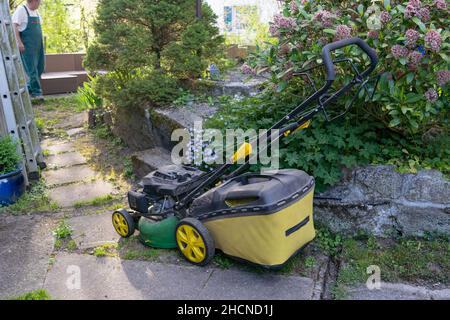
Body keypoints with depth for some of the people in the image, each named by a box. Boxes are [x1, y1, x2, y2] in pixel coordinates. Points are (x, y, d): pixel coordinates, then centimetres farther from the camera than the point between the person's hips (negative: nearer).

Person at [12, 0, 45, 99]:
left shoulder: (36, 11, 16)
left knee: (40, 67, 9)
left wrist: (41, 44, 19)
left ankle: (29, 88, 22)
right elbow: (14, 26, -12)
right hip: (27, 46, -8)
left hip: (38, 45, 8)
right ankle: (36, 92, -3)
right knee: (32, 69, -7)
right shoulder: (21, 10, -7)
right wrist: (19, 42, -20)